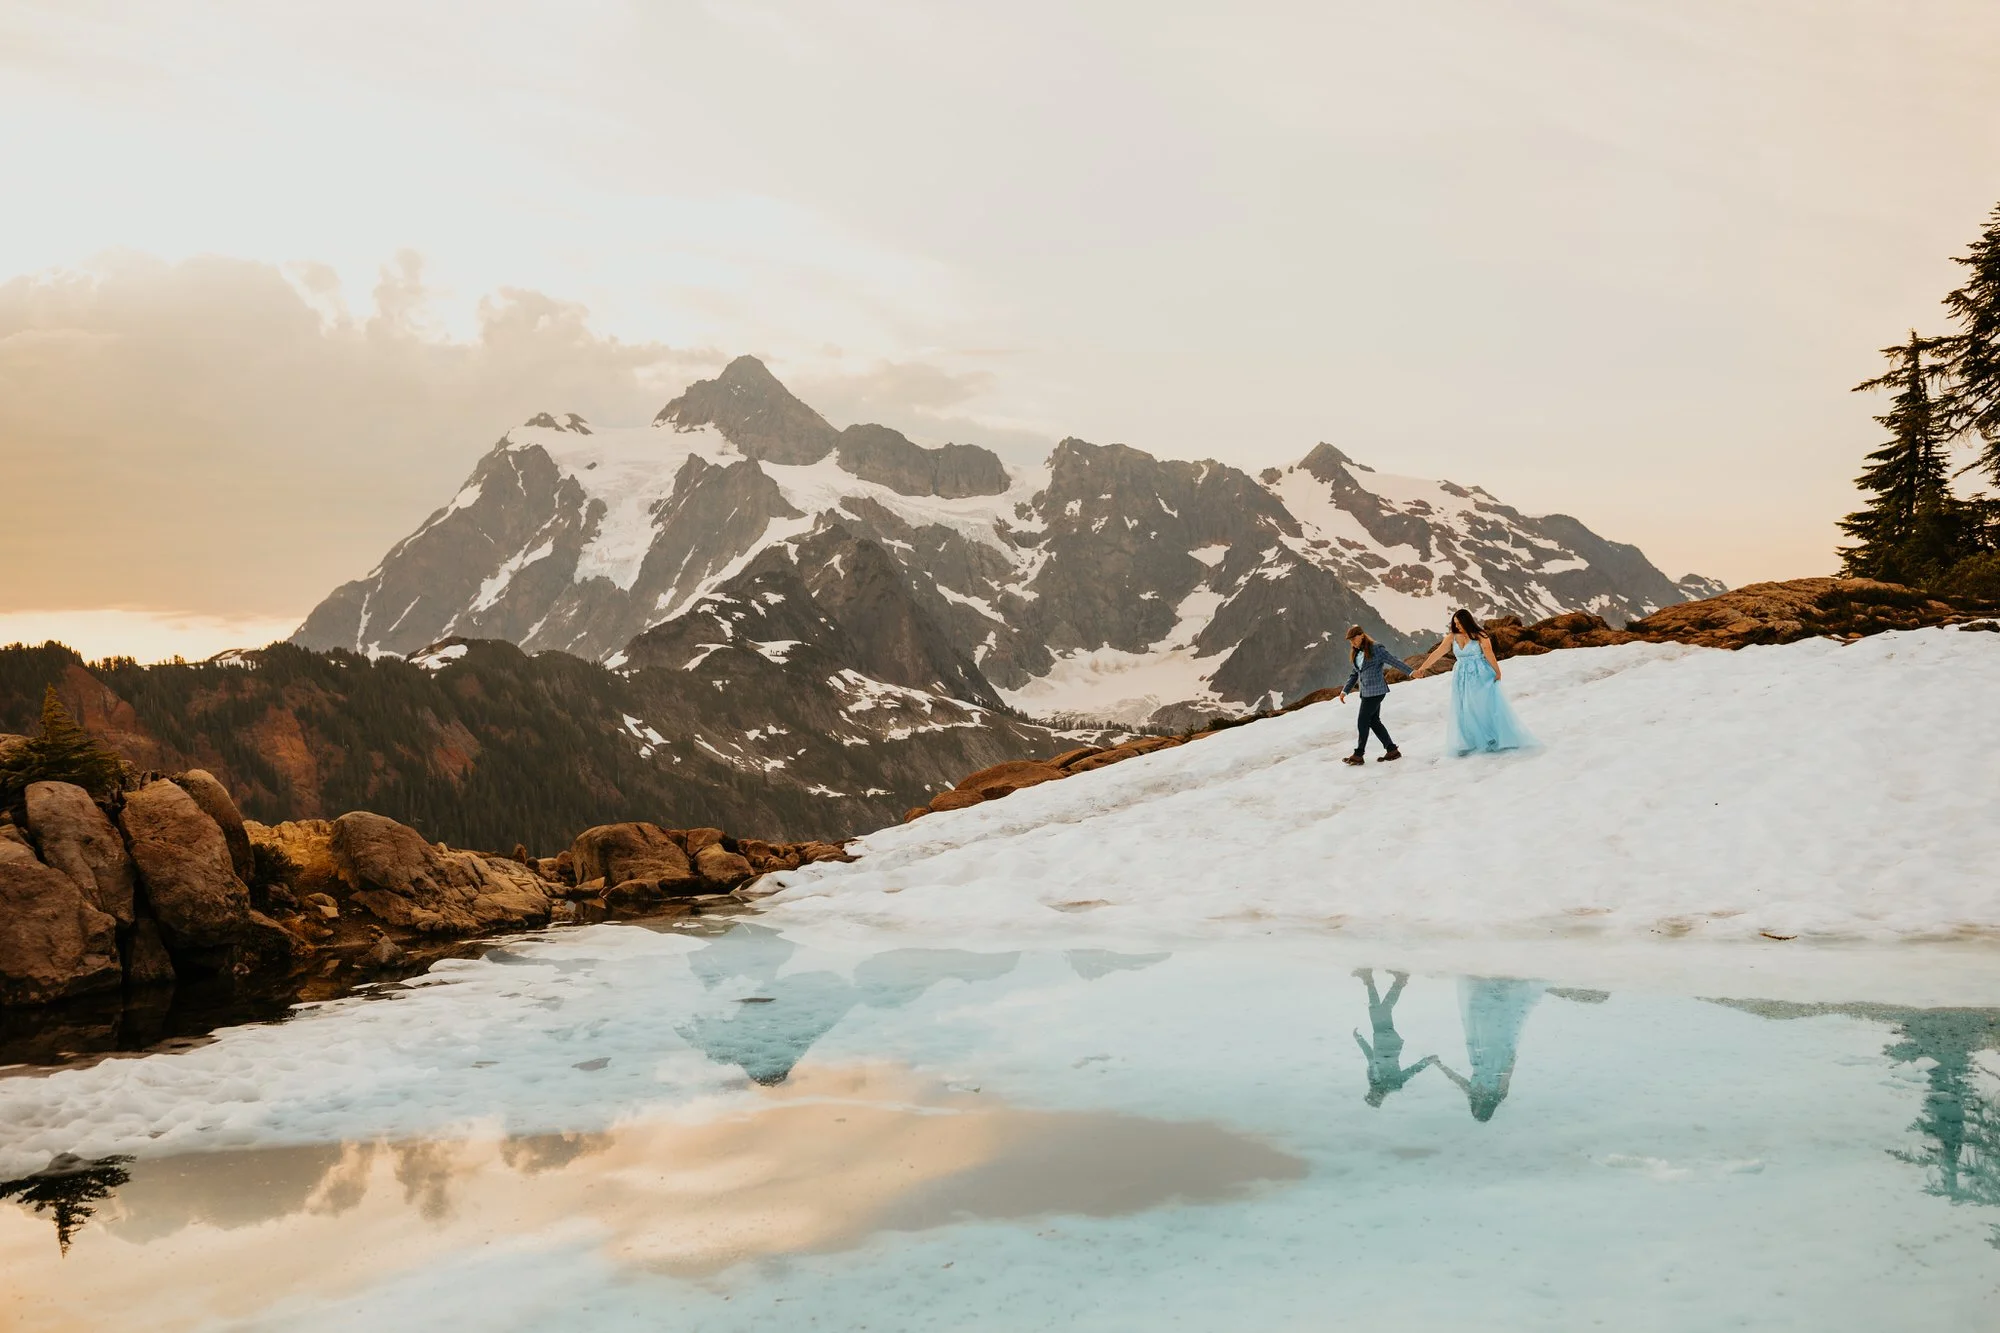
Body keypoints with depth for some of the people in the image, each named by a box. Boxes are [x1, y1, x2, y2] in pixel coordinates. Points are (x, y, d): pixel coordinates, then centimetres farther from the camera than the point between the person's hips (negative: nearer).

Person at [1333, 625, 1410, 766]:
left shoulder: (1376, 649, -11)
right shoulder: (1356, 653, 12)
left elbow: (1394, 661, -10)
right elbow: (1355, 674, 18)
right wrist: (1344, 691, 12)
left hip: (1375, 691, -8)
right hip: (1366, 691, 8)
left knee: (1362, 722, -5)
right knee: (1374, 721, 10)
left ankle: (1358, 755, 2)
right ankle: (1392, 750, 17)